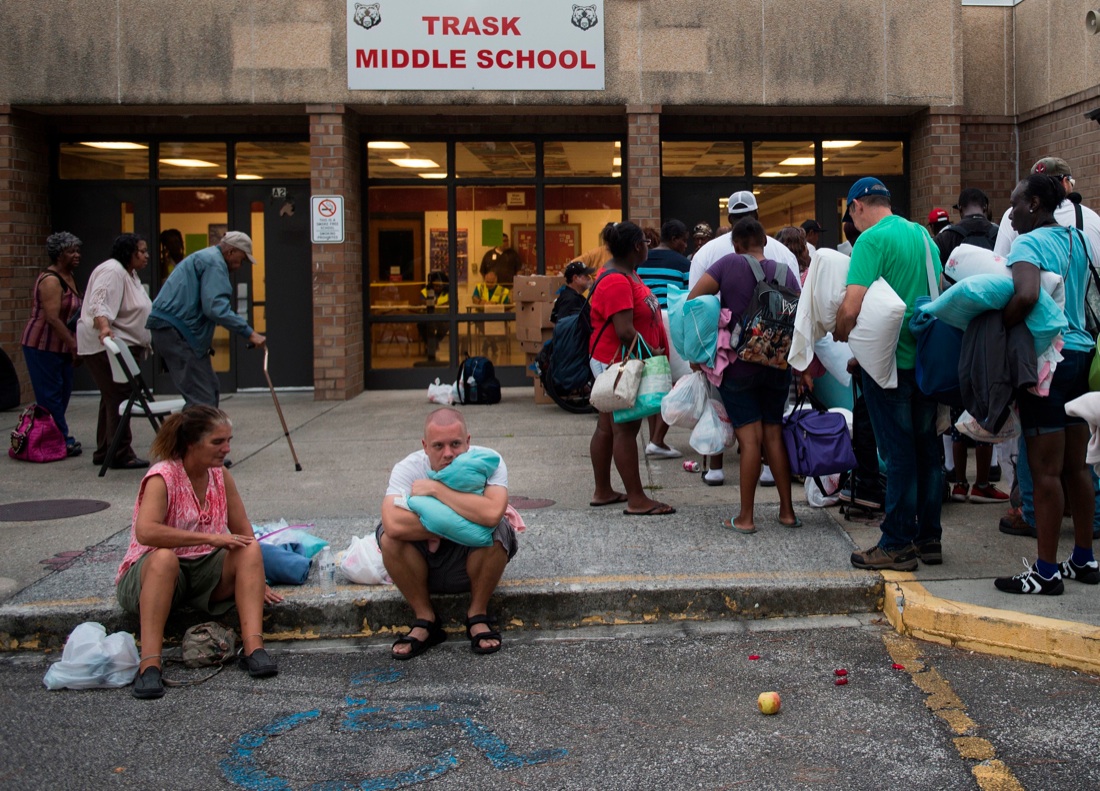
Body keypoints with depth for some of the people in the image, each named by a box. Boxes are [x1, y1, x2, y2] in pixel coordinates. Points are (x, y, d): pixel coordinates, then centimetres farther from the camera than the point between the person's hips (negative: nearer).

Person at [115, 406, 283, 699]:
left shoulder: (220, 476, 2)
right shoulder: (162, 477, -16)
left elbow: (243, 532, 9)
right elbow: (145, 532, -32)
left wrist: (255, 581, 1)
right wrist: (209, 537, -33)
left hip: (204, 574, 5)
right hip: (147, 575, -5)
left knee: (250, 550, -20)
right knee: (164, 557, -38)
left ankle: (253, 648, -31)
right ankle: (149, 664, -41)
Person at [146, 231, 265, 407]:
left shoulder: (205, 257, 25)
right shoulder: (214, 262, -9)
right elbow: (216, 308, -21)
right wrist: (249, 333, -22)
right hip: (176, 332, -11)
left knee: (211, 390, 12)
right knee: (202, 398, -14)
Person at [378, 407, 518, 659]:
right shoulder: (408, 468, -17)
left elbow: (492, 514, -40)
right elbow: (394, 524, -36)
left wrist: (437, 488, -32)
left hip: (474, 559, -1)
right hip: (422, 565, 1)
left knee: (498, 532, -31)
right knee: (389, 537, -27)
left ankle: (477, 616, -6)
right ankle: (425, 619, -6)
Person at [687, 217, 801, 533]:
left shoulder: (729, 264, -8)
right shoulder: (785, 271, 2)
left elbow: (692, 301, -11)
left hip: (738, 366, -3)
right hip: (778, 366, 4)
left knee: (750, 438, -3)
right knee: (774, 434, 12)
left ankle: (746, 517, 2)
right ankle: (787, 511, 15)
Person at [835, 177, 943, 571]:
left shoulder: (872, 240, -12)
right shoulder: (922, 234, 12)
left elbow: (852, 306, -21)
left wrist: (840, 334, -2)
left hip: (890, 360, -7)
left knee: (898, 453, -2)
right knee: (927, 449, 12)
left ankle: (898, 544, 5)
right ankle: (929, 537, 20)